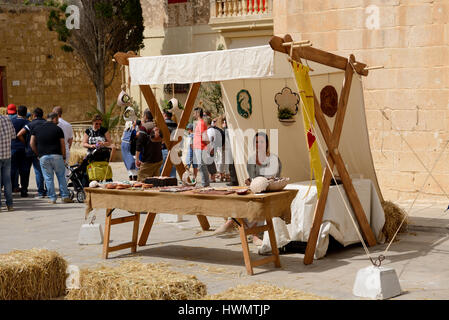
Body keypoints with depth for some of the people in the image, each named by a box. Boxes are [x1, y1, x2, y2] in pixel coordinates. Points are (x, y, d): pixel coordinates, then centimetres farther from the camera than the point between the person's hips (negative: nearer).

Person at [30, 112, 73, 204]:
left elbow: (32, 143, 7)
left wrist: (38, 153, 17)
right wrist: (64, 157, 9)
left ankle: (52, 198, 7)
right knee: (61, 176, 8)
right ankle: (65, 196, 6)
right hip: (57, 155, -2)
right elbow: (63, 145, -1)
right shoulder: (58, 129, 1)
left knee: (48, 178, 7)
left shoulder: (37, 129, 10)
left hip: (43, 156, 2)